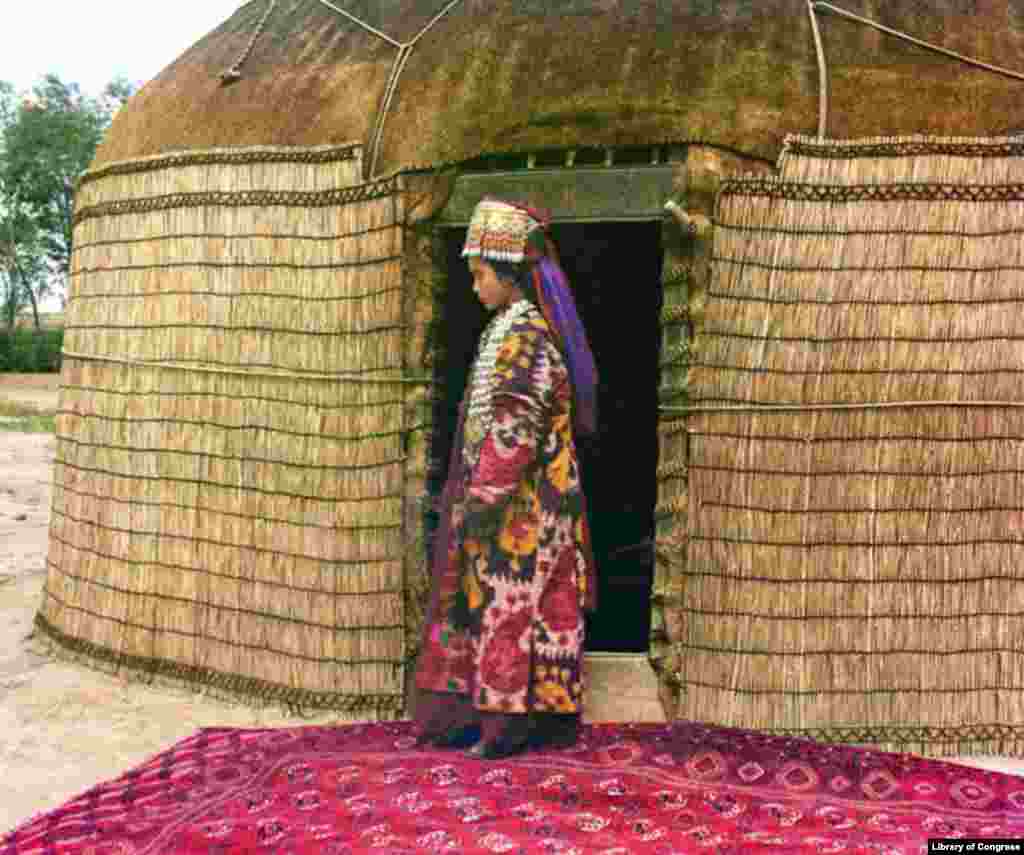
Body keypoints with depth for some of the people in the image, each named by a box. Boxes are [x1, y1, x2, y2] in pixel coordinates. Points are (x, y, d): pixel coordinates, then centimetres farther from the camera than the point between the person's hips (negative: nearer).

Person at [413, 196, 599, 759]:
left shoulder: (520, 334, -17)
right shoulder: (536, 327, 13)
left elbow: (512, 430, -22)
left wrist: (480, 499, -18)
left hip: (515, 507, -10)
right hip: (532, 500, 10)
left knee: (507, 606, 0)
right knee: (530, 608, 14)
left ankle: (508, 722, 11)